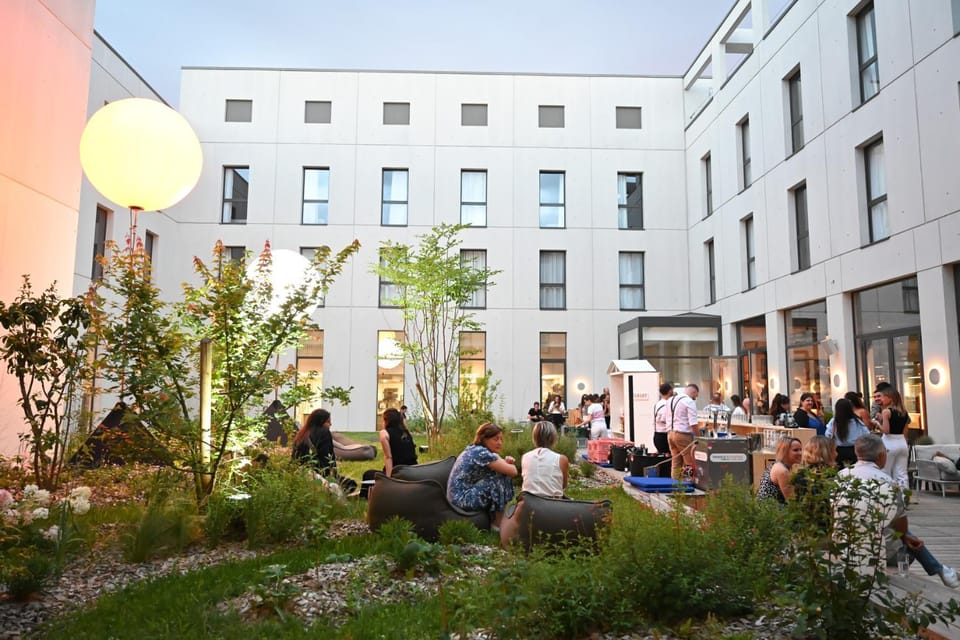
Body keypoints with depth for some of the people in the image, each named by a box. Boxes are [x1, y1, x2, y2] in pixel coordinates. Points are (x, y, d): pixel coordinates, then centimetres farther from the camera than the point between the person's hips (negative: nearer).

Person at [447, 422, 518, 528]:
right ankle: (498, 524, -4)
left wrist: (507, 461, -2)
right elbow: (513, 472, -18)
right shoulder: (482, 453, -18)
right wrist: (510, 464, 4)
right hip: (463, 499, -10)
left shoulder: (473, 449, 10)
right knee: (503, 478, -15)